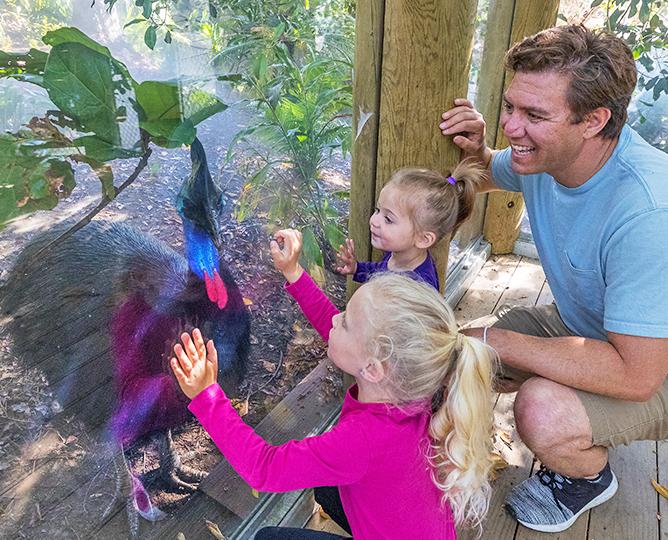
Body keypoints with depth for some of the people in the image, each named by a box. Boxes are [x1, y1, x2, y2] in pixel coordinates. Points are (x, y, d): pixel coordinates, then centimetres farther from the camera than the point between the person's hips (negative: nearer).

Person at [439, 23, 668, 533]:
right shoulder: (543, 154, -12)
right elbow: (486, 178, 12)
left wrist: (493, 339, -31)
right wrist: (477, 151, -13)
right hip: (583, 323, 7)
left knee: (543, 414, -33)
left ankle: (589, 477, 6)